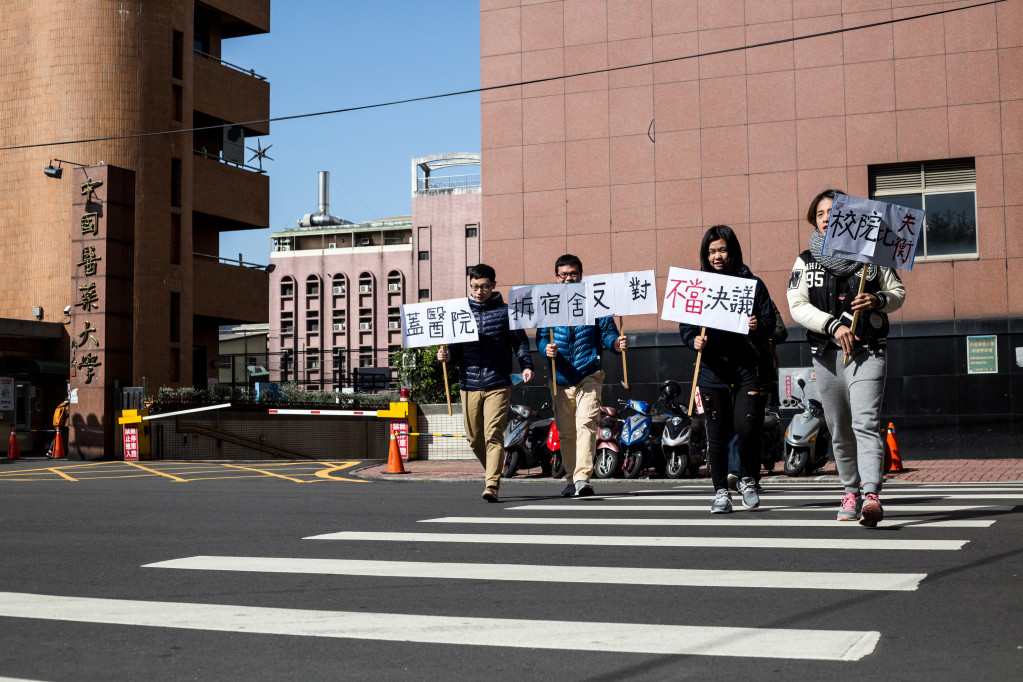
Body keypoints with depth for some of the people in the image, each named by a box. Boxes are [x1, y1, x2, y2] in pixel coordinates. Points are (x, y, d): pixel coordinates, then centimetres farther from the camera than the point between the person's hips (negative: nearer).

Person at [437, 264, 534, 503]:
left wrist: (526, 365, -10)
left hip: (498, 385, -3)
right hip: (469, 384, 3)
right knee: (474, 438, 9)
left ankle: (492, 484, -14)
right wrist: (447, 355, -9)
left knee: (494, 434, -13)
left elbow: (520, 341, 6)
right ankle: (493, 472, 32)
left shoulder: (505, 311, 4)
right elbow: (456, 347, 13)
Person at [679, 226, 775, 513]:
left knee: (747, 425, -13)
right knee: (717, 433, 5)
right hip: (712, 369, 1)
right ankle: (721, 491, 17)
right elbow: (685, 325, 6)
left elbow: (769, 322, 4)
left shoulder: (752, 283, 4)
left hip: (746, 368, -1)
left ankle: (747, 479, 14)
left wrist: (758, 327, -19)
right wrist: (695, 341, -15)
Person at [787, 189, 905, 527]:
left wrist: (878, 301, -10)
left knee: (865, 423, -18)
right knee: (840, 431, 9)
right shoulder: (806, 261, 10)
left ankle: (871, 496, -28)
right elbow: (797, 306, -2)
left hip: (867, 351, -3)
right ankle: (851, 491, 25)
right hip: (827, 355, 3)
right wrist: (833, 325, -16)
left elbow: (898, 292, 13)